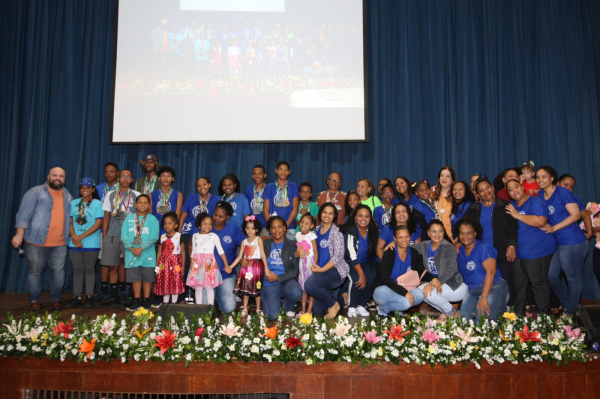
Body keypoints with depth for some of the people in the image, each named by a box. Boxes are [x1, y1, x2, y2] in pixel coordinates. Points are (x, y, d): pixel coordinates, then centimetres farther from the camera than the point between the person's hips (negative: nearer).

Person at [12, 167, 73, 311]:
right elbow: (24, 214, -7)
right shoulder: (35, 193, -2)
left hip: (60, 243, 4)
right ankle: (34, 300, 16)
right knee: (35, 271, 5)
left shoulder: (67, 196, 15)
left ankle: (56, 299, 15)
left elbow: (70, 217, 17)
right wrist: (19, 235, -14)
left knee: (58, 270, 3)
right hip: (36, 241, -3)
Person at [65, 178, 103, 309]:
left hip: (91, 244, -3)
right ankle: (77, 297, 12)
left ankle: (89, 297, 8)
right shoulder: (73, 203, 11)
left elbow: (98, 224, -8)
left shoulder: (97, 204, 0)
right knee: (77, 270, 6)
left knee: (89, 269, 2)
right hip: (75, 244, 3)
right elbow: (69, 222, 8)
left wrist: (81, 237, -12)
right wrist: (74, 237, -9)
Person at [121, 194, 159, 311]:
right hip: (131, 255, 2)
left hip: (147, 254, -2)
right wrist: (131, 248, -13)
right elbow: (124, 237, 1)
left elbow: (153, 237, -9)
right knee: (135, 278, 9)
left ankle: (146, 301, 15)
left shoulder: (152, 219, 0)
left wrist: (141, 248, -17)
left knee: (147, 278, 5)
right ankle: (137, 301, 19)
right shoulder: (129, 219, 7)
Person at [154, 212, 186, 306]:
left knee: (175, 285, -1)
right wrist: (157, 266, 8)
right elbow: (159, 253, 11)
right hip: (164, 264, 4)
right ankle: (165, 304, 19)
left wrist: (183, 267, -6)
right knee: (164, 285, 8)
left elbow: (183, 252, -3)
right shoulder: (162, 237, 9)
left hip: (175, 263, -4)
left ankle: (174, 304, 10)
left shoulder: (179, 236, -3)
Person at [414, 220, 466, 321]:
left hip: (455, 286, -7)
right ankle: (444, 312, 8)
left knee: (427, 291, -26)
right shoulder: (425, 246, 3)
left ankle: (453, 313, -1)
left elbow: (450, 271, -24)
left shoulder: (448, 248, -16)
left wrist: (435, 282, -35)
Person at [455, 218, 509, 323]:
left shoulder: (484, 248, -9)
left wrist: (484, 298, -23)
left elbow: (490, 272, -19)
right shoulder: (460, 251, 12)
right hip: (471, 291, 6)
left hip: (492, 289, -6)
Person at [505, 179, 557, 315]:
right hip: (517, 252, 8)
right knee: (518, 285, 14)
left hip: (536, 252, -7)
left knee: (538, 284, 1)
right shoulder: (511, 206, 12)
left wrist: (517, 215, -21)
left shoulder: (536, 202, -10)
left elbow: (540, 221, -28)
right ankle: (518, 315, 27)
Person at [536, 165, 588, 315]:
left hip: (572, 242, -8)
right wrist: (545, 226, 1)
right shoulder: (540, 195, 9)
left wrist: (554, 228, -18)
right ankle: (568, 304, 33)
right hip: (556, 242, 8)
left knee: (574, 278, 6)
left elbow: (576, 214, -16)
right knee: (551, 276, 13)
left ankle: (571, 312, 21)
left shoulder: (563, 192, -11)